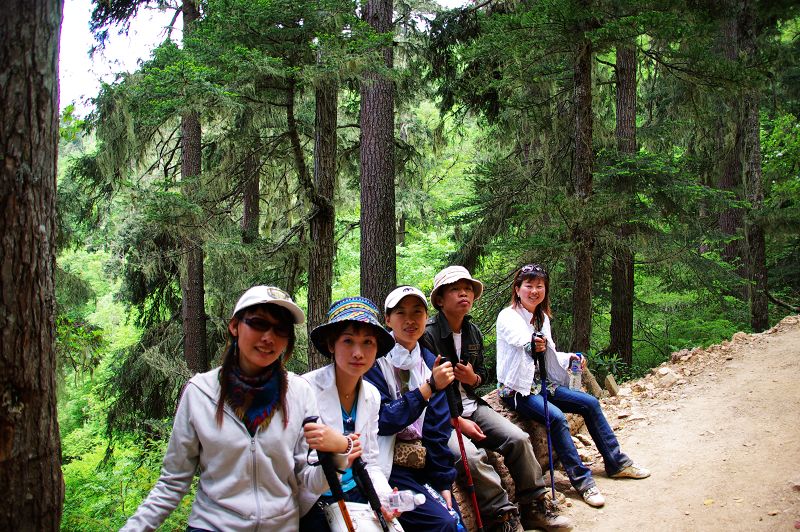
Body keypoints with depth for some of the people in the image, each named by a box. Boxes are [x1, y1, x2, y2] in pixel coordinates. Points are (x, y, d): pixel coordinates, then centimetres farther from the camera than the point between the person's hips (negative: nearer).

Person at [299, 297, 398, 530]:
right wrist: (340, 447, -32)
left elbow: (369, 463, 9)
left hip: (356, 495, 5)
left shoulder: (372, 396, 4)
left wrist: (385, 496, -9)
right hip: (314, 505, -5)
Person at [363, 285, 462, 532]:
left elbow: (437, 428, 6)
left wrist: (444, 483, 3)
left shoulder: (430, 362, 6)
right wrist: (429, 388, -26)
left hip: (421, 464, 6)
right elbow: (381, 421, -19)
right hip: (386, 466, -6)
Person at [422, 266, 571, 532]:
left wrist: (473, 378, -6)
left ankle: (535, 507, 4)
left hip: (470, 404, 7)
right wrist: (458, 421, -17)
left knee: (518, 438, -12)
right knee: (472, 456, -31)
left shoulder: (473, 332, 10)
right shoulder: (428, 334, -14)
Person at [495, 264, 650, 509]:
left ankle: (616, 463, 16)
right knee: (556, 417, -30)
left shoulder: (542, 317, 10)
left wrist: (568, 357, 1)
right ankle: (582, 479, -18)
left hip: (541, 384, 8)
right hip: (516, 389, -8)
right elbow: (523, 340, -38)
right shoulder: (508, 316, -15)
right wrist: (532, 345, -60)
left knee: (590, 403, 2)